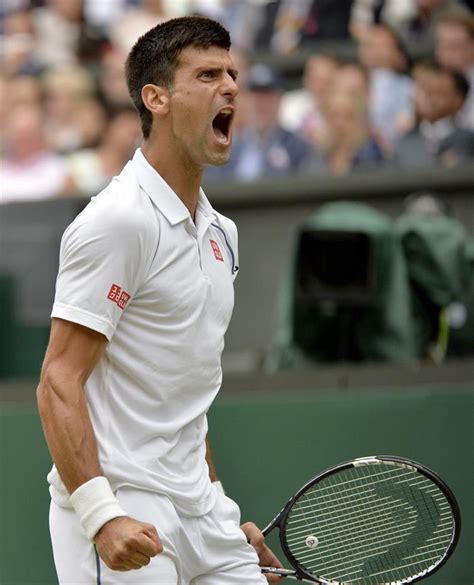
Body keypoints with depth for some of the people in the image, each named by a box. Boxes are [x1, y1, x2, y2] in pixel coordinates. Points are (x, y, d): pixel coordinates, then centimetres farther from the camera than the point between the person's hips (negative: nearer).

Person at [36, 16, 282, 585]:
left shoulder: (219, 233, 16)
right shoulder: (117, 221, -11)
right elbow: (59, 384, -16)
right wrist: (100, 515, -25)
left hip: (197, 516, 8)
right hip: (122, 526, -8)